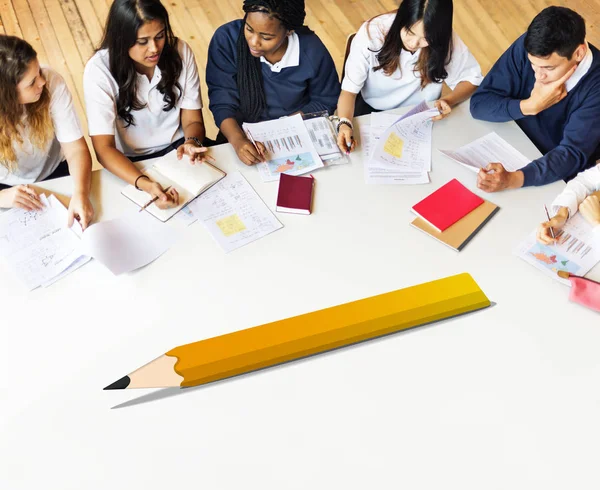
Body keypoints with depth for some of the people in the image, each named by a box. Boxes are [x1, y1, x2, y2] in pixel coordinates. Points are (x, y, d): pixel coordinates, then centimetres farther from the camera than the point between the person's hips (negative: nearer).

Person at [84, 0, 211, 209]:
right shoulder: (99, 69, -19)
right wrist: (145, 183, -40)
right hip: (131, 163, -2)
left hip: (177, 150, 3)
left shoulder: (180, 52, -11)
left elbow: (193, 120, -4)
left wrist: (192, 143, -29)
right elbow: (104, 148, -22)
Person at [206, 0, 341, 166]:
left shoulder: (312, 50, -19)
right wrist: (238, 140, -36)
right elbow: (222, 101, -17)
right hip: (243, 132, -2)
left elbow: (325, 101, -4)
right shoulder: (226, 39, -19)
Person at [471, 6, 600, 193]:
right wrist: (530, 106, -28)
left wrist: (512, 179, -45)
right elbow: (479, 103, -13)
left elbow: (573, 154, -29)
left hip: (563, 180, -3)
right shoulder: (526, 47, -17)